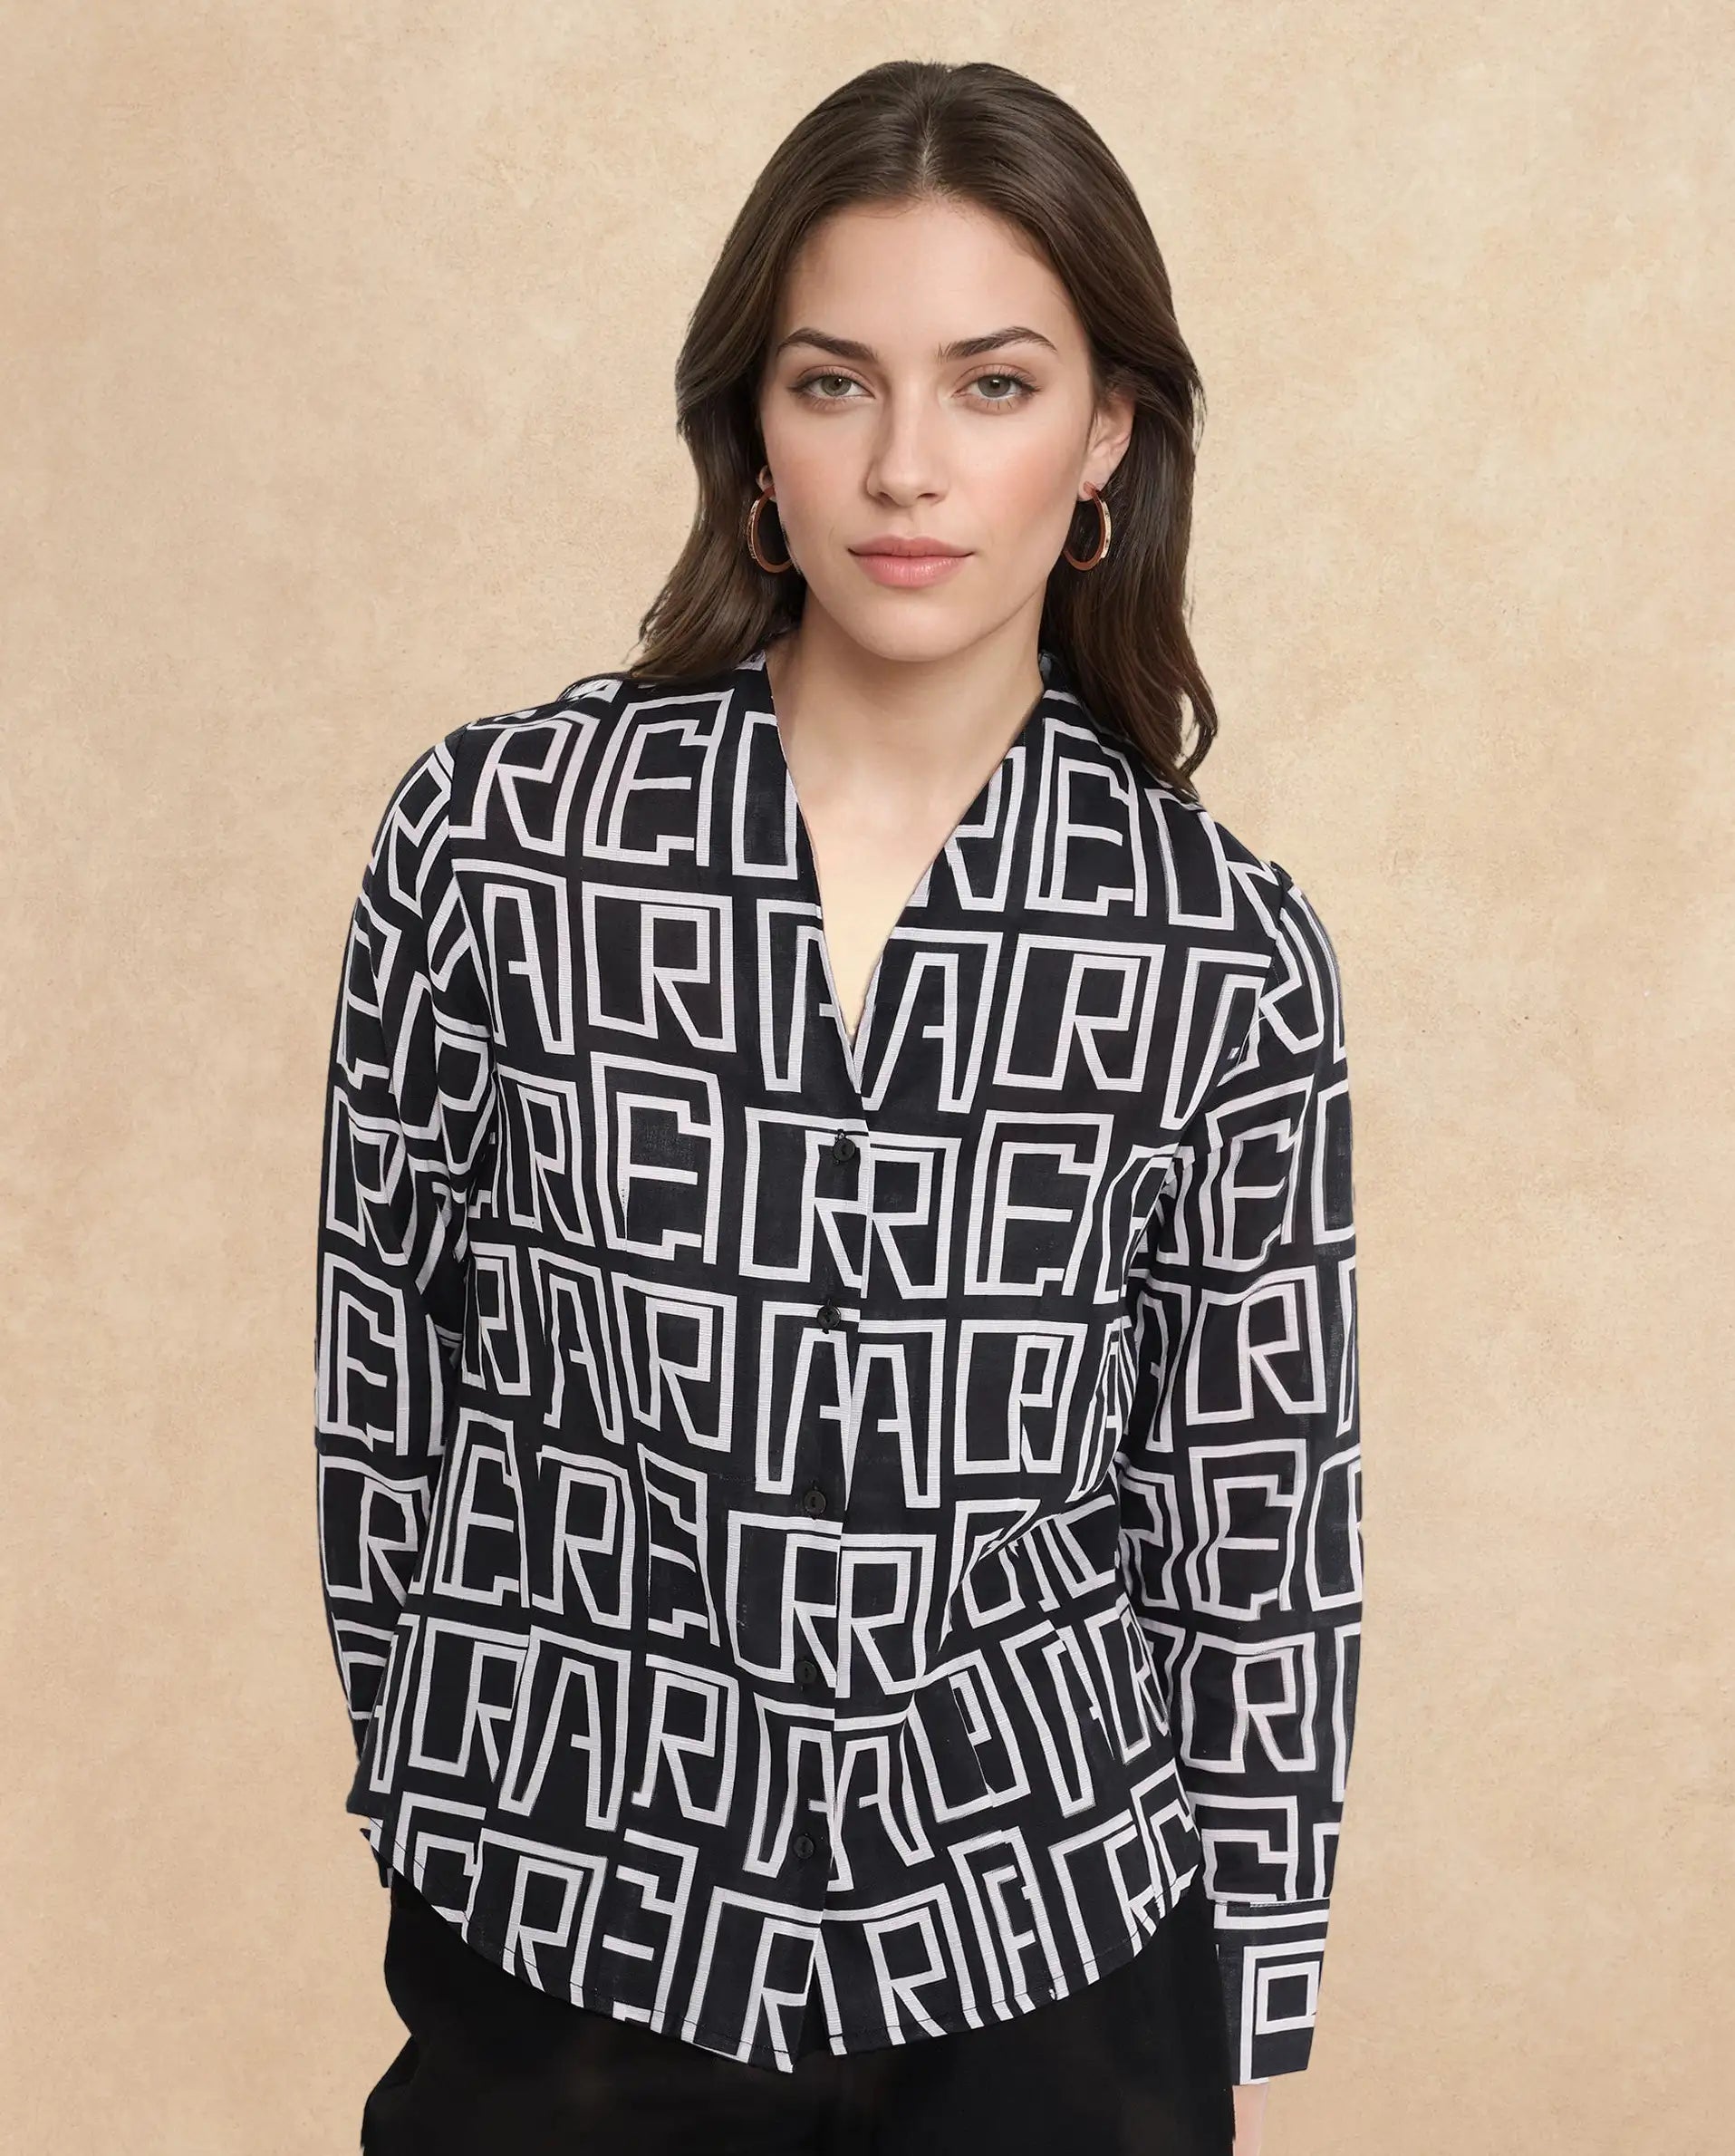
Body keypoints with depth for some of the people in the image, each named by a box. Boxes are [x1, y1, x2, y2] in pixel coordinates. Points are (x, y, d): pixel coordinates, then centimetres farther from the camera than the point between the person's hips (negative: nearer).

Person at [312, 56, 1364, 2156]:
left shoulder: (1227, 950, -8)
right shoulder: (492, 832, -8)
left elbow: (1259, 1530, -1)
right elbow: (383, 1374, 2)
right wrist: (439, 1802, 8)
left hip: (1051, 1944, 0)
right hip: (553, 1955, 1)